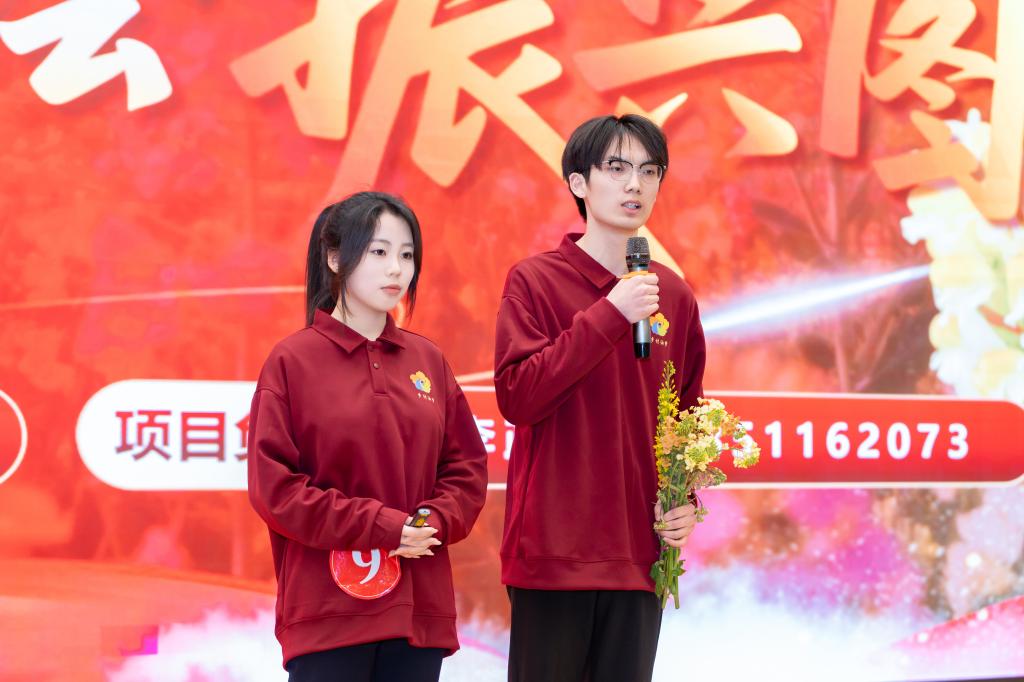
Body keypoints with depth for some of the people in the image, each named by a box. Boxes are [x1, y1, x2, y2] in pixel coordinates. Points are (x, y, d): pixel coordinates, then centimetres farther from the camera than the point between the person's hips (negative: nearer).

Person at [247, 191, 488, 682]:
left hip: (419, 603, 4)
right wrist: (380, 526, -12)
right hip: (328, 608, -4)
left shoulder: (427, 359, 10)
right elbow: (272, 484, -7)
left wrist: (435, 522, -9)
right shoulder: (293, 361, -2)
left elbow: (467, 464, 12)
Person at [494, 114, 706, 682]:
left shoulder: (674, 295, 11)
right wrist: (608, 316, -17)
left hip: (640, 550, 4)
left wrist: (684, 498, 3)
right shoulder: (535, 280, -2)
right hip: (554, 548, -4)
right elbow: (516, 396, -13)